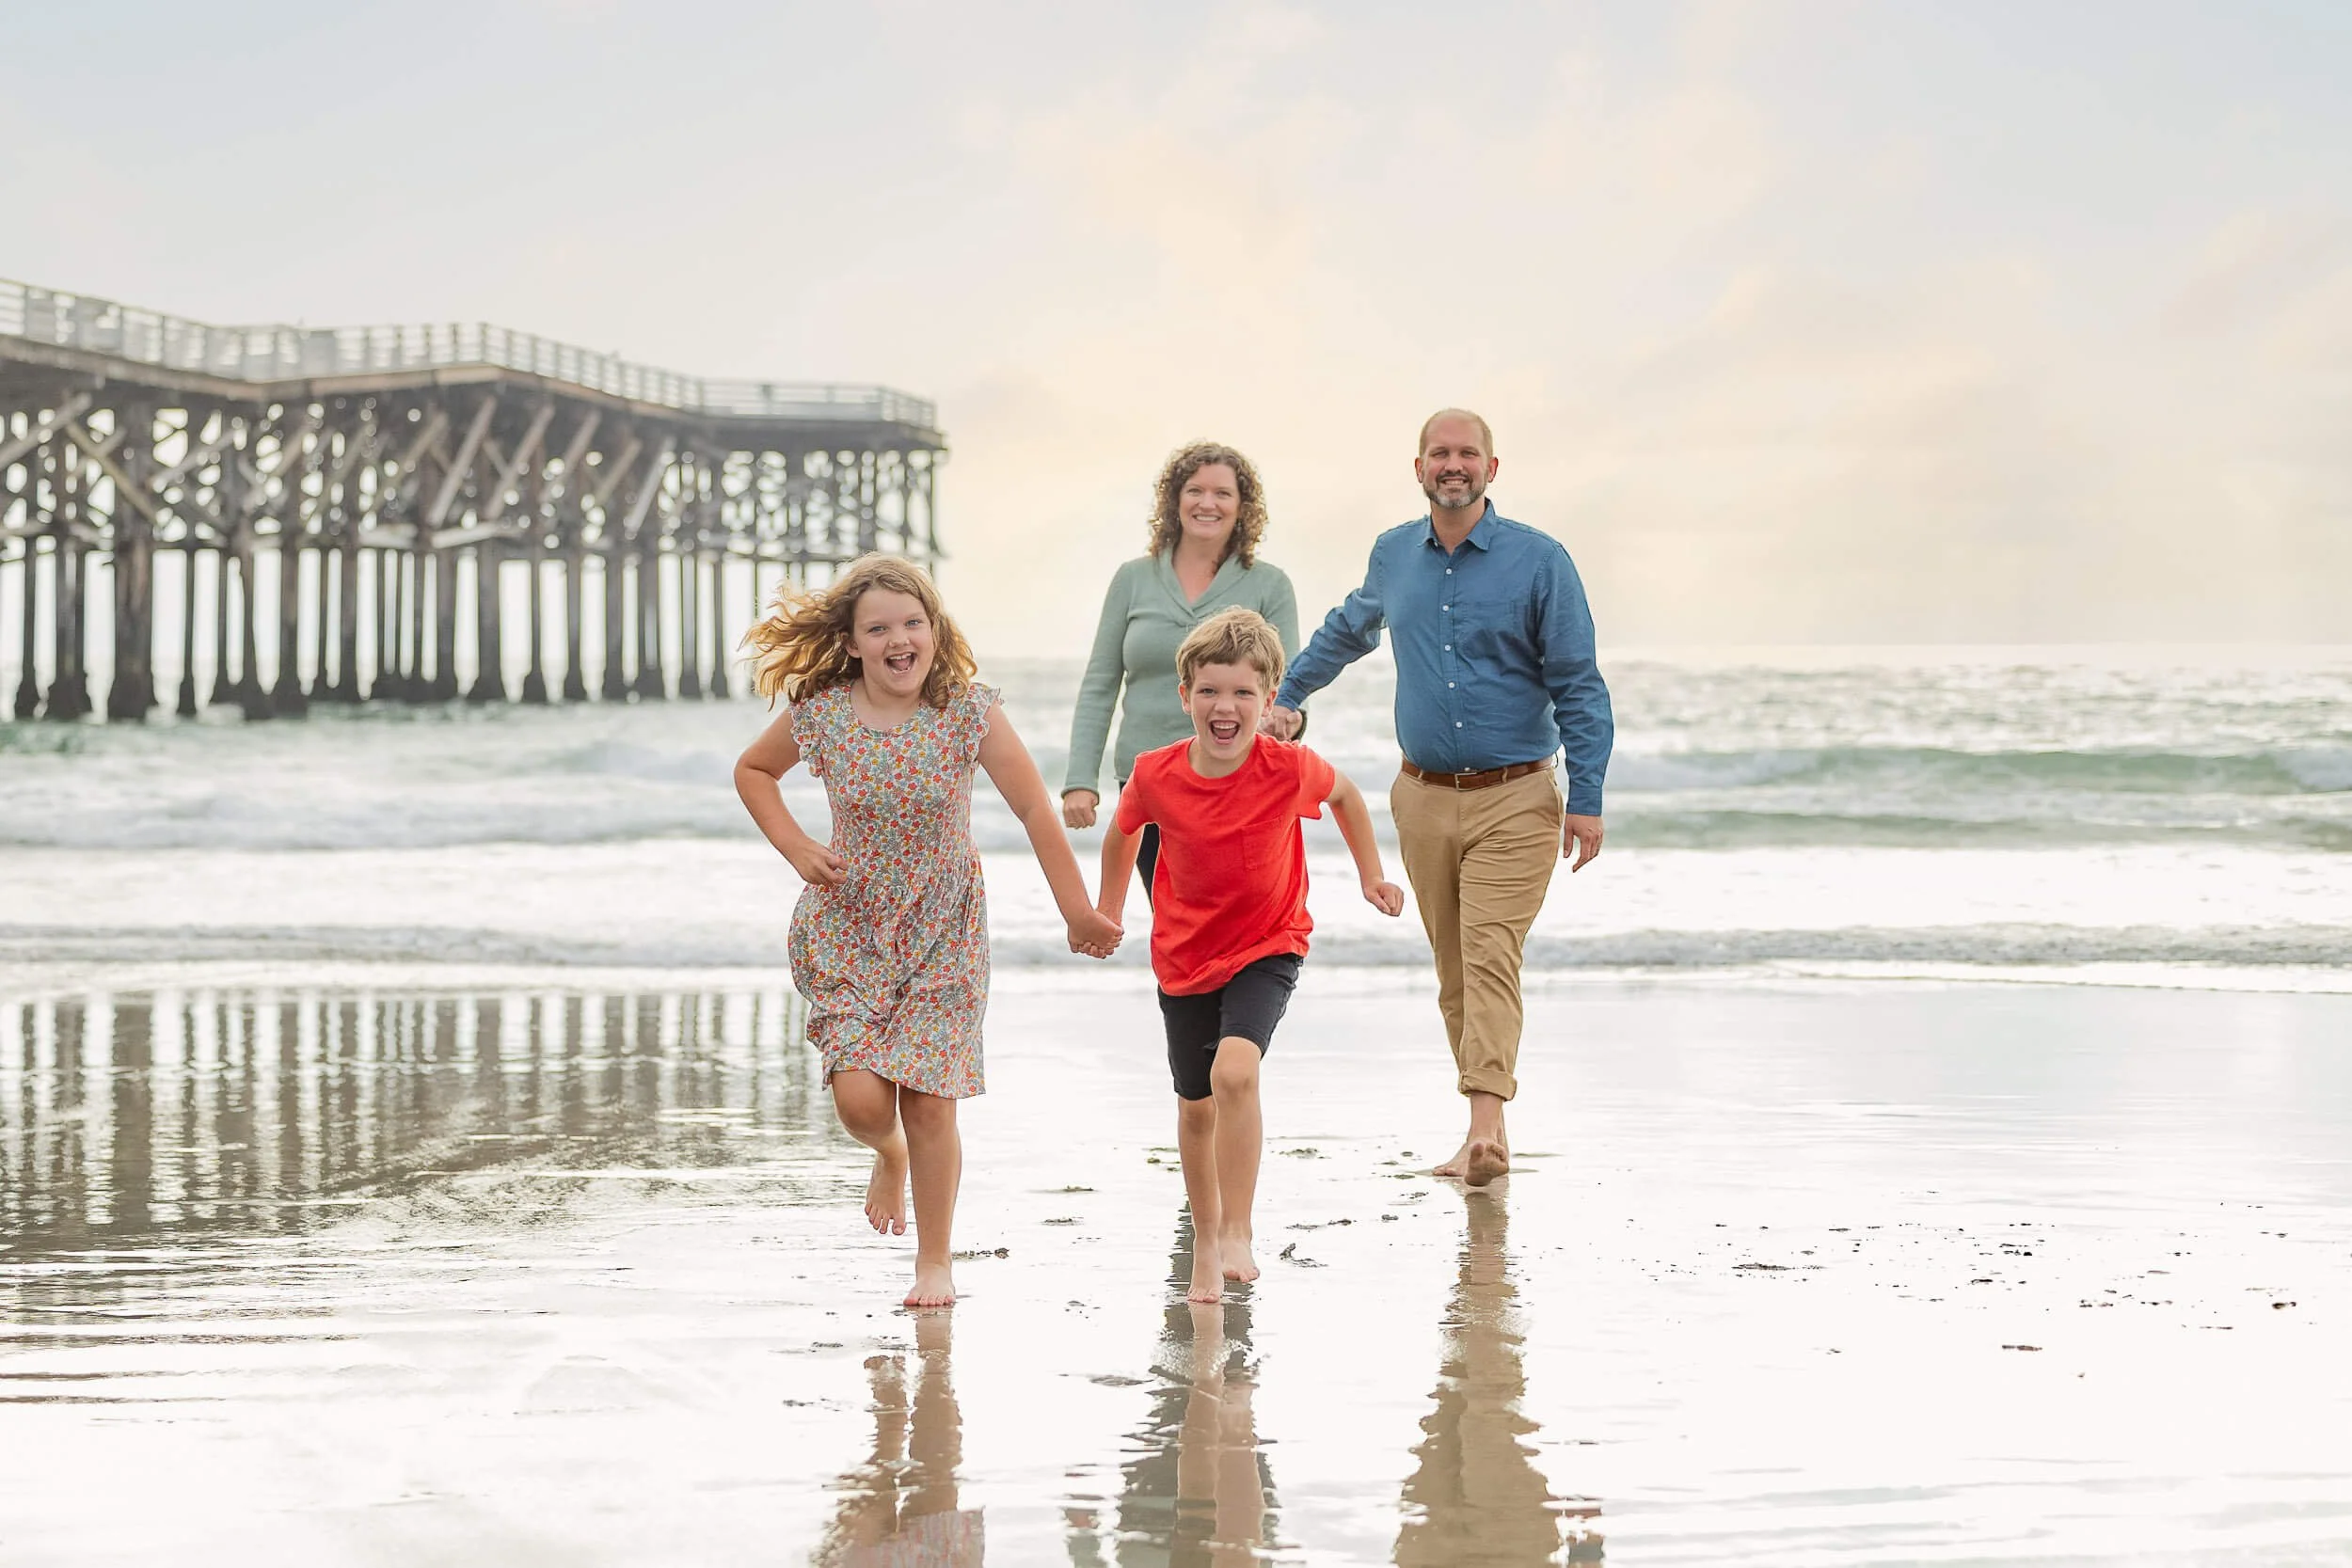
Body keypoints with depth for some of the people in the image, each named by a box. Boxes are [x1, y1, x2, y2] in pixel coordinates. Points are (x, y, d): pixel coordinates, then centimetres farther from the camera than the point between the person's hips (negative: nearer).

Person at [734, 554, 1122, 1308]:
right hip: (848, 928, 1)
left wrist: (1078, 912, -8)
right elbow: (753, 771, 9)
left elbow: (1034, 809, -9)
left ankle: (935, 1263, 15)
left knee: (928, 1103, -4)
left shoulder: (968, 712, -15)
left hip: (942, 932, -1)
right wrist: (797, 848, -5)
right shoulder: (821, 713, -10)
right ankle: (889, 1154, 26)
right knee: (860, 1099, -12)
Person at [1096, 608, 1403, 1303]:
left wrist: (1371, 875, 8)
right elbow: (1123, 831, 6)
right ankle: (1204, 1244, 34)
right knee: (1195, 1107, 13)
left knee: (1234, 1071, -28)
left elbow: (1344, 795, 2)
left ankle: (1238, 1232, -20)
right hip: (1184, 954, 3)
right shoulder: (1155, 776, -18)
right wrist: (1108, 911, 17)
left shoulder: (1290, 769, -21)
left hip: (1267, 946, -3)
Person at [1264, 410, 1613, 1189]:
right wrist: (1288, 695, 34)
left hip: (1513, 800, -4)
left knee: (1491, 956, -18)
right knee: (1455, 971, 6)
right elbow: (1348, 629, 30)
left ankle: (1487, 1121, -28)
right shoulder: (1392, 556, 8)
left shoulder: (1539, 561, -5)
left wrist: (1587, 797, -10)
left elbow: (1578, 686, -5)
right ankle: (1483, 1134, 13)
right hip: (1424, 796, 4)